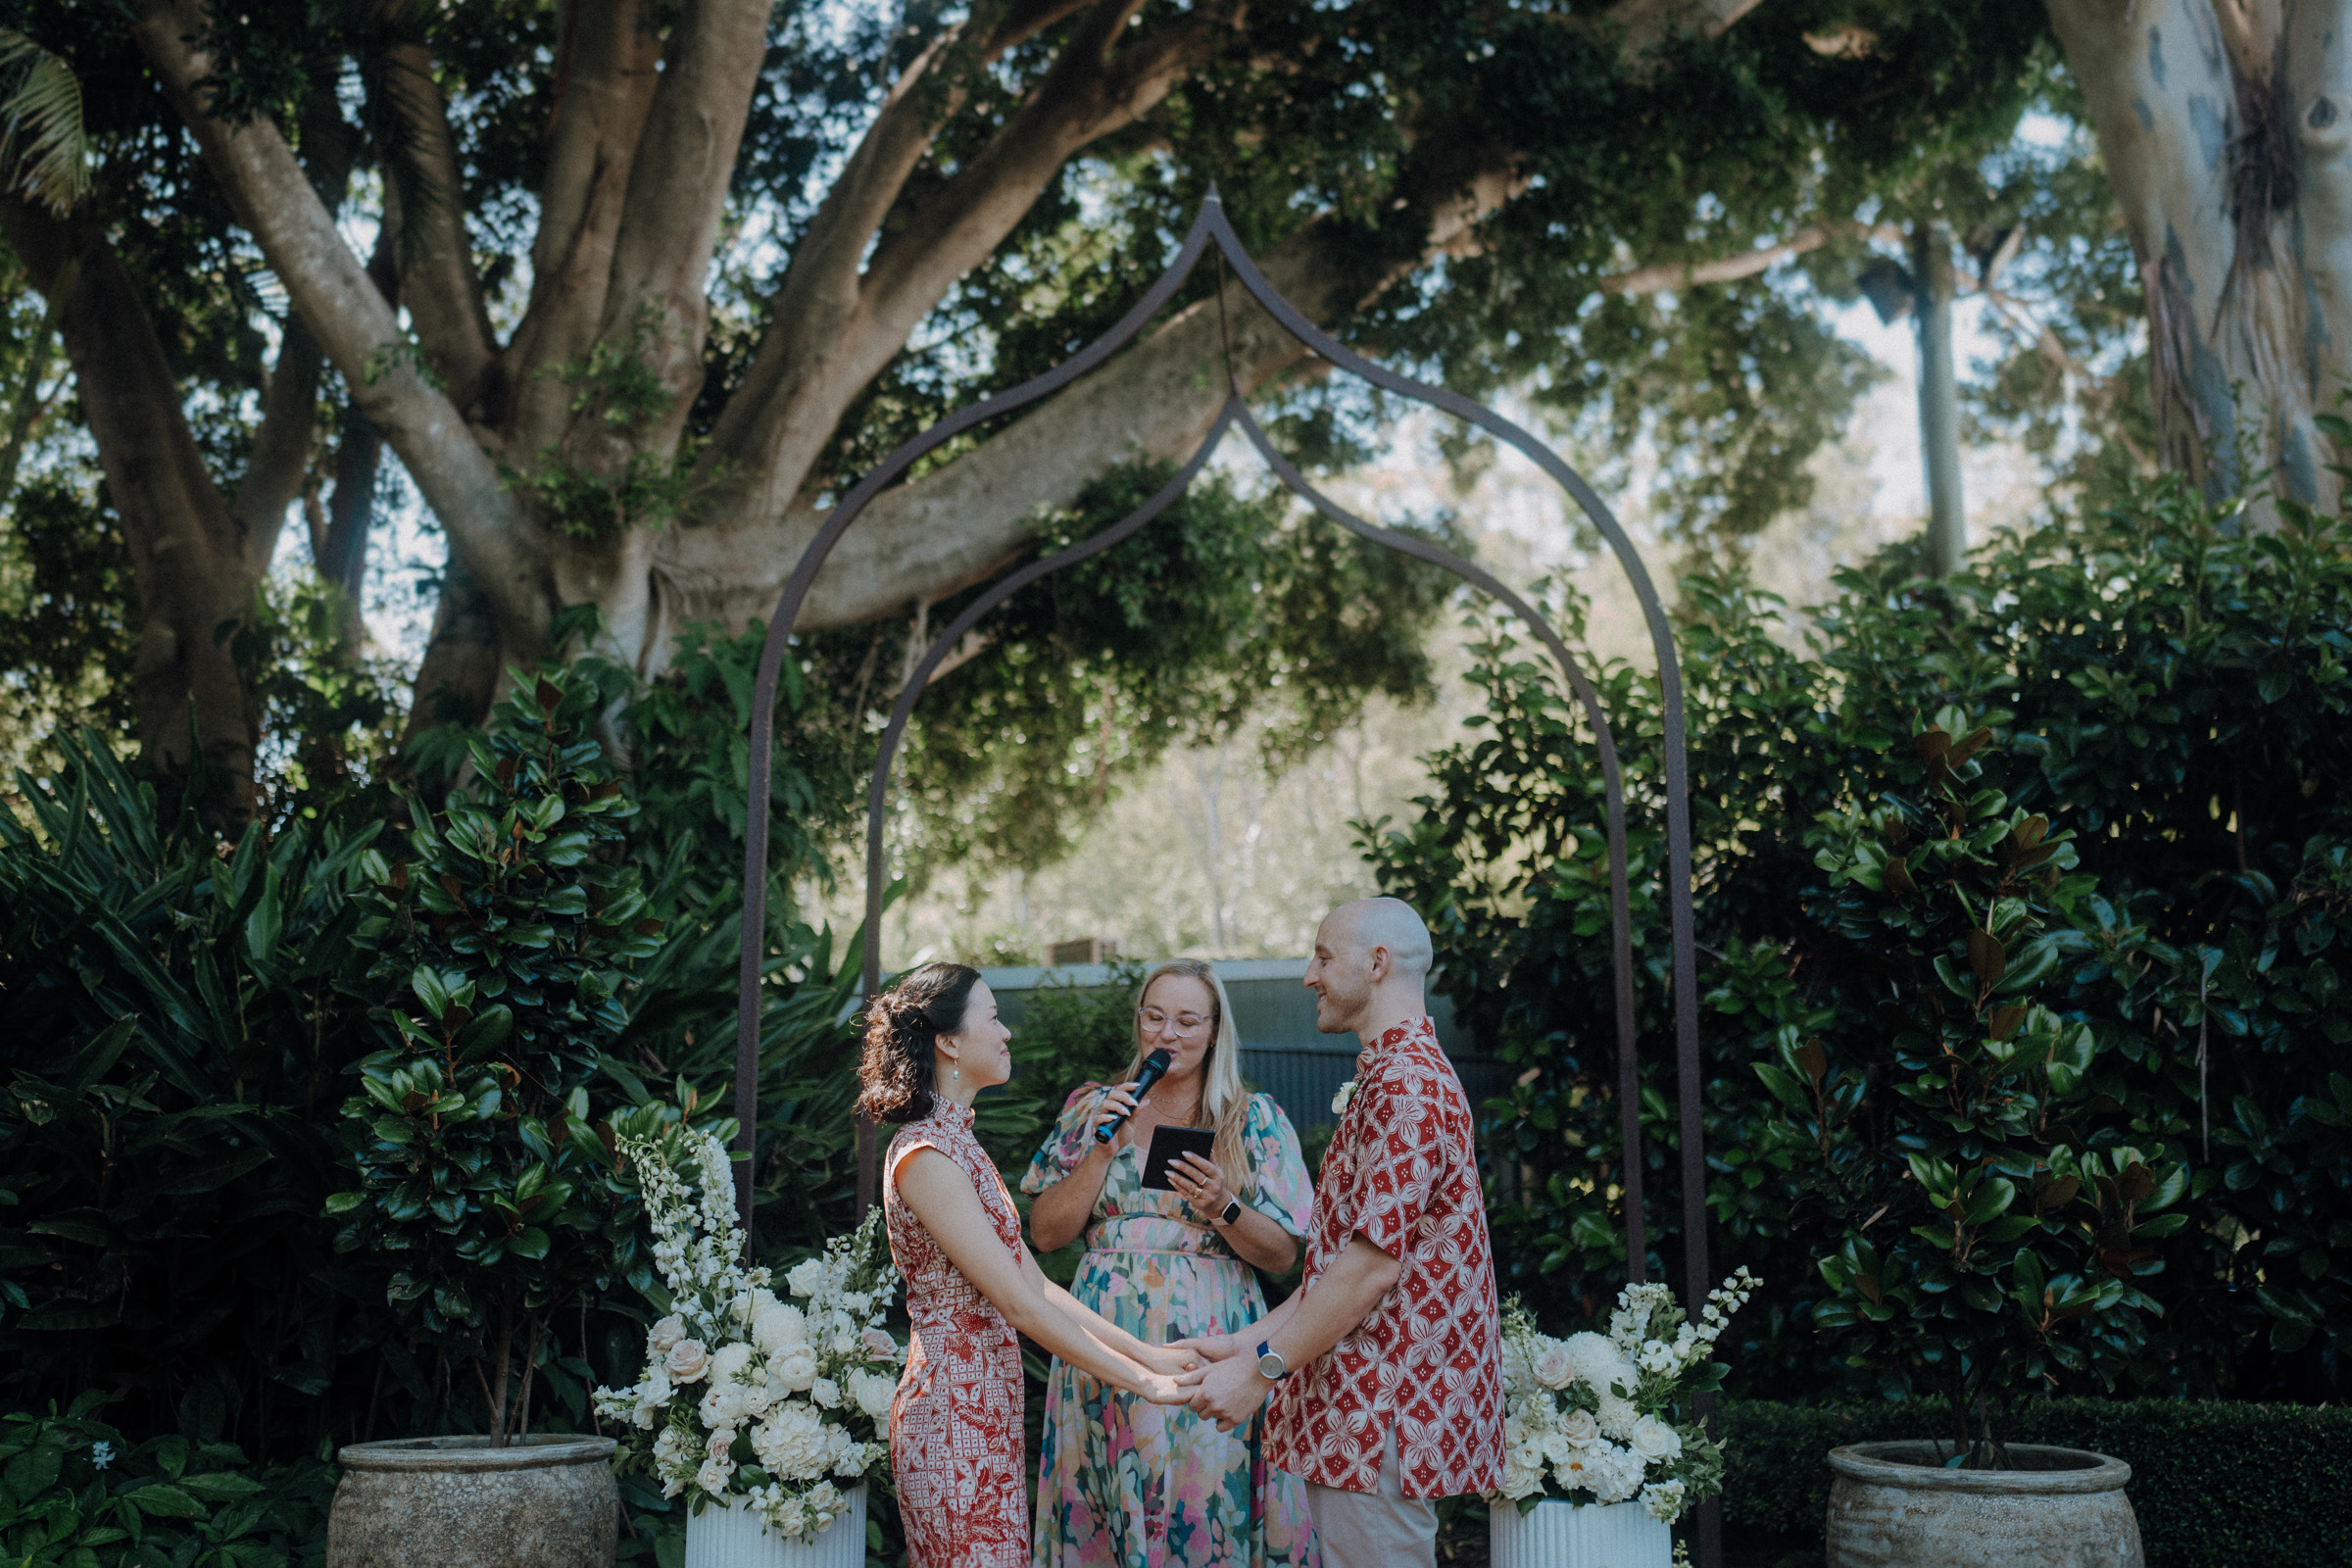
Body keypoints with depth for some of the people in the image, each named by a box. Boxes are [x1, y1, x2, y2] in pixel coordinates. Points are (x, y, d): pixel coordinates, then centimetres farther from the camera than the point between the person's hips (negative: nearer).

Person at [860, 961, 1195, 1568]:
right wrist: (1142, 1381, -16)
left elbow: (1037, 1285, 13)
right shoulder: (926, 1156, -16)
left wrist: (1145, 1352, 6)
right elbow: (1018, 1303, -19)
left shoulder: (958, 1146, 15)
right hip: (955, 1414, -9)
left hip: (988, 1407, 9)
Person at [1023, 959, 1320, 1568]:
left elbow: (1282, 1255, 1)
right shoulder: (1093, 1108, 9)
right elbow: (1045, 1234, 3)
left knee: (1208, 1508, -2)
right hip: (1106, 1346, 2)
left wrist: (1224, 1207, -16)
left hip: (1209, 1342, -2)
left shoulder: (1254, 1118, 4)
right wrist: (1105, 1150, -7)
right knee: (1104, 1509, 4)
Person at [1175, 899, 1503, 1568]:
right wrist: (1246, 1341, 13)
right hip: (1367, 1412, 10)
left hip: (1383, 1411, -10)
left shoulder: (1406, 1083, -16)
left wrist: (1262, 1368, -16)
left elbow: (1373, 1263, -21)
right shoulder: (1394, 1075, 20)